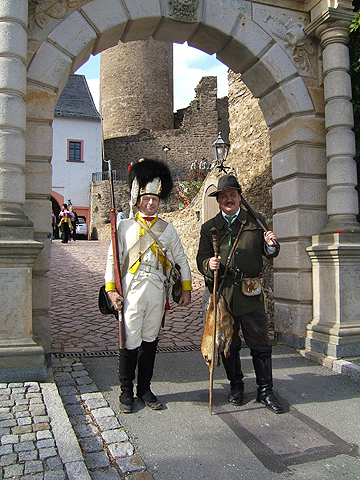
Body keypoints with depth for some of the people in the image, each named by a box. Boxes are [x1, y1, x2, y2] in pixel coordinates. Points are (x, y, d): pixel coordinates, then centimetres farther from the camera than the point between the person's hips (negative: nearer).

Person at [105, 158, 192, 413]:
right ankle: (127, 392, 19)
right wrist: (111, 289, -6)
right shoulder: (125, 226, 3)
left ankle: (145, 389, 27)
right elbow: (113, 259, 2)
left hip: (158, 293, 2)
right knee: (130, 343, 1)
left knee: (150, 341, 12)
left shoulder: (167, 228, 8)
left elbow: (181, 259, 12)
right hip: (132, 292, -2)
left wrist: (187, 289, 8)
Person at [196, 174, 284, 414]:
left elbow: (269, 253, 10)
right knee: (228, 344, 12)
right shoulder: (209, 227, 8)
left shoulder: (257, 221, 7)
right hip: (223, 294, 1)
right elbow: (201, 258, 7)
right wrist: (209, 264, -16)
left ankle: (265, 390, 22)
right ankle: (236, 385, 31)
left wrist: (271, 245, -13)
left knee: (260, 344, 6)